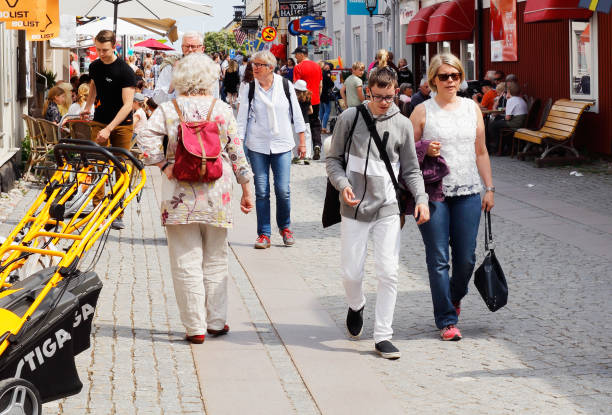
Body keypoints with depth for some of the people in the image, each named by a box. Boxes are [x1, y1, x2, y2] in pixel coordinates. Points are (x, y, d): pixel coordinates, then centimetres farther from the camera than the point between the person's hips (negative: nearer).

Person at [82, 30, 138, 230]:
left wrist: (109, 129, -29)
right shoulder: (94, 66, 3)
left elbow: (128, 104, -21)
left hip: (122, 125, -4)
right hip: (100, 121, 4)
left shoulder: (125, 71, -16)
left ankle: (118, 214, 6)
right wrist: (88, 107, 15)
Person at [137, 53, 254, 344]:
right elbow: (236, 152, 4)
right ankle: (216, 321, 20)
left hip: (180, 195, -1)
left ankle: (195, 327, 4)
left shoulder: (168, 110, -2)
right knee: (215, 260, 14)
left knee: (186, 262, 4)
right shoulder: (222, 110, 1)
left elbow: (146, 140, -15)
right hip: (216, 194, 1)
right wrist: (246, 189, 12)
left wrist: (164, 165, -4)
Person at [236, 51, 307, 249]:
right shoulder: (249, 89, 1)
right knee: (261, 191, -1)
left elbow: (297, 114, 7)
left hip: (282, 145, 0)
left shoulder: (286, 86, 0)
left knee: (283, 189, -5)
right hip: (257, 146, 0)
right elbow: (242, 118, 4)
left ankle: (285, 227, 18)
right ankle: (263, 233, 8)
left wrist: (302, 141, 8)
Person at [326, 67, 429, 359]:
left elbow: (411, 170, 9)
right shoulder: (349, 118, 1)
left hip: (388, 209, 0)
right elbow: (333, 159, 7)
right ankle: (356, 306, 38)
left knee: (388, 273, -6)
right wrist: (342, 184, -12)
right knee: (351, 273, 4)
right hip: (354, 210, 0)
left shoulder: (402, 125, 4)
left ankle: (382, 336, 3)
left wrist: (421, 198, -6)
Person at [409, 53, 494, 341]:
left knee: (466, 258, 5)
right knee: (438, 259, -2)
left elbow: (481, 152, 14)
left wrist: (489, 189, 11)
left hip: (468, 193, 3)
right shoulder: (423, 111, 0)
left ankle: (455, 297, 36)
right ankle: (447, 320, 8)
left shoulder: (472, 108, 9)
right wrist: (426, 152, -15)